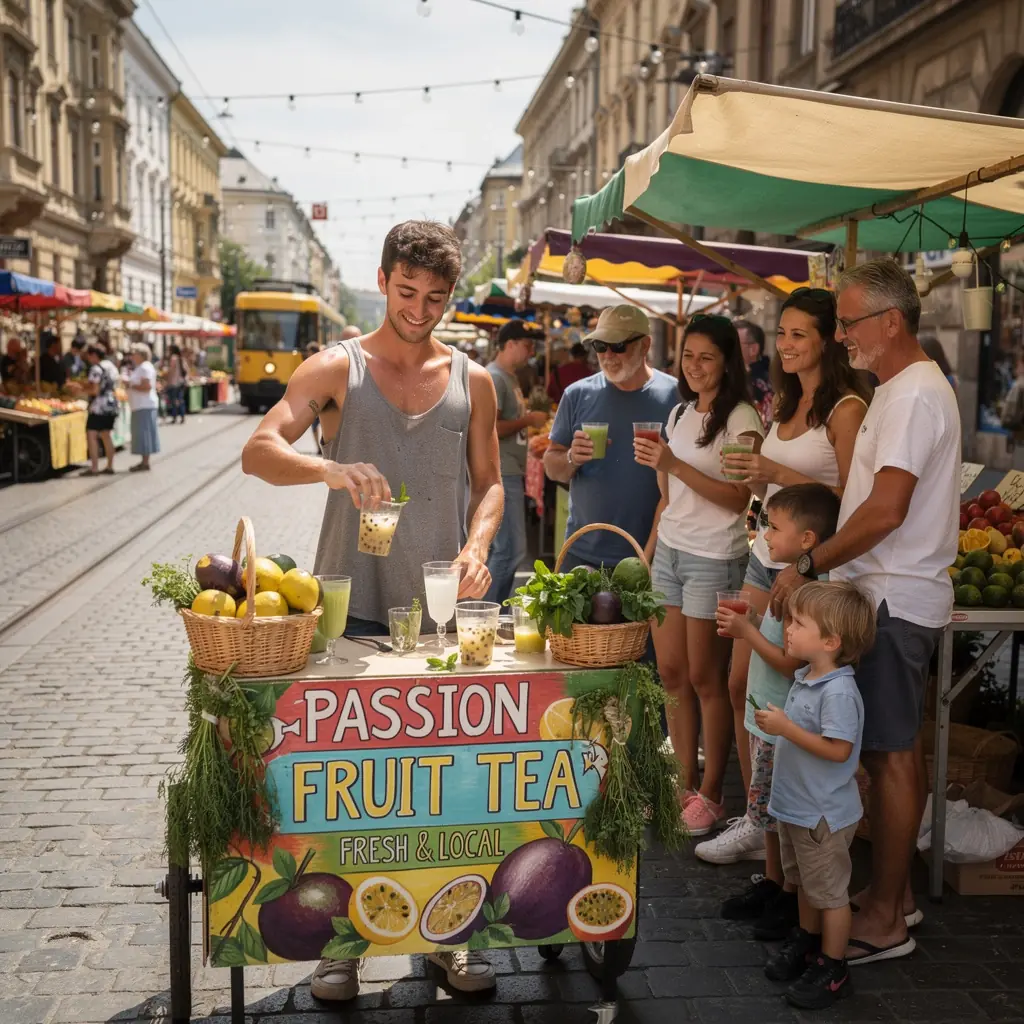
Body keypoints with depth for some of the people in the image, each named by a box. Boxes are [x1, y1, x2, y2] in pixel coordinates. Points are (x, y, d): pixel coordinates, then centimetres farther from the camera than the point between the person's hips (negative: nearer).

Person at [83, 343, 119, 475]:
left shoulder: (96, 369, -12)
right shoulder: (111, 366, 13)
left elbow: (95, 390, -17)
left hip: (99, 406, -9)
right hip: (112, 404, 9)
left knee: (91, 435, -6)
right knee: (106, 435, 14)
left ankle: (94, 468, -10)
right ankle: (110, 466, 14)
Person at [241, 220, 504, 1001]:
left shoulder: (472, 381, 9)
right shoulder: (336, 370, 1)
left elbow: (488, 481, 11)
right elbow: (259, 449, -11)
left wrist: (477, 545, -9)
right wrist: (330, 469, -31)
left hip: (441, 605, 2)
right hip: (350, 605, -2)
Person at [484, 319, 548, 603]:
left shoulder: (510, 377, 17)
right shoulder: (494, 378, -14)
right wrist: (529, 419, -14)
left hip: (509, 474, 10)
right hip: (501, 475, -10)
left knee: (497, 548, 13)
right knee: (511, 550, -11)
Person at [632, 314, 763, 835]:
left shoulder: (741, 418, -8)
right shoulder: (679, 414, 14)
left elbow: (738, 498, -16)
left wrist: (673, 464, -22)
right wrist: (650, 549, 11)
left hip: (713, 560, -7)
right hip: (669, 553, 7)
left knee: (705, 679, 0)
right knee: (671, 672, 8)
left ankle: (710, 794, 12)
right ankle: (684, 784, 20)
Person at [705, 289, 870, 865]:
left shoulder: (847, 407, -11)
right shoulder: (787, 404, 14)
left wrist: (777, 472, -21)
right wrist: (755, 476, 1)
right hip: (767, 556, 8)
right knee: (741, 686, 9)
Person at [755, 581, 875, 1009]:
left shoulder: (838, 692, -26)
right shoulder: (805, 678, 4)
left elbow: (838, 749, -30)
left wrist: (786, 728, -29)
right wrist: (777, 726, 4)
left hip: (823, 814, -9)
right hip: (795, 805, 9)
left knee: (829, 891, 7)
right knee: (804, 883, 25)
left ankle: (832, 969, 21)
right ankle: (805, 943, 43)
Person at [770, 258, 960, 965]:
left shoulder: (915, 395, -16)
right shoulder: (903, 390, 17)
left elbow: (886, 509, -23)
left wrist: (810, 566, -16)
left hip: (894, 600, -10)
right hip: (889, 595, 10)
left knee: (891, 754, -2)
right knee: (895, 751, 15)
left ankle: (884, 920, 8)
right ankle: (895, 894, 27)